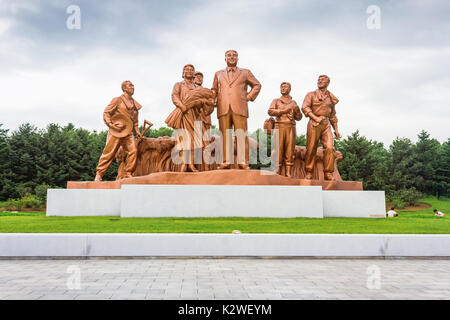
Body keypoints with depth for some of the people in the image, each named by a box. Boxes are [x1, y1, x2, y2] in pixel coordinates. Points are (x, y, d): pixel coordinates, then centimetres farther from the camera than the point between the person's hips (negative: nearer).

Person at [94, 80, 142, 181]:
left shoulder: (135, 104, 18)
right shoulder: (117, 100, 2)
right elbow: (106, 113, -1)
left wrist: (137, 131, 11)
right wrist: (112, 125, -14)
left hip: (128, 132, 5)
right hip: (115, 132, -5)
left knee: (133, 150, -14)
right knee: (109, 152, -4)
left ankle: (128, 173, -4)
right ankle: (99, 174, 6)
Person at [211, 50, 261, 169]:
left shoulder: (245, 72, 19)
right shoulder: (218, 74, 25)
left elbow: (257, 85, 22)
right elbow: (214, 89, 27)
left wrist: (249, 97, 9)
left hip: (239, 107, -1)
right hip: (223, 108, 2)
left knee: (241, 135, -8)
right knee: (225, 135, -4)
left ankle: (243, 162, -8)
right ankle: (226, 162, -4)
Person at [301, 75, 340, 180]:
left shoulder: (331, 98, 21)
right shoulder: (311, 95, 11)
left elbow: (333, 115, 25)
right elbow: (305, 107, -4)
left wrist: (336, 130, 19)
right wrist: (315, 118, -14)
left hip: (326, 124, 3)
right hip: (314, 124, -3)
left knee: (329, 147, -12)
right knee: (311, 148, -4)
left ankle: (328, 173, -8)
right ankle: (309, 173, 2)